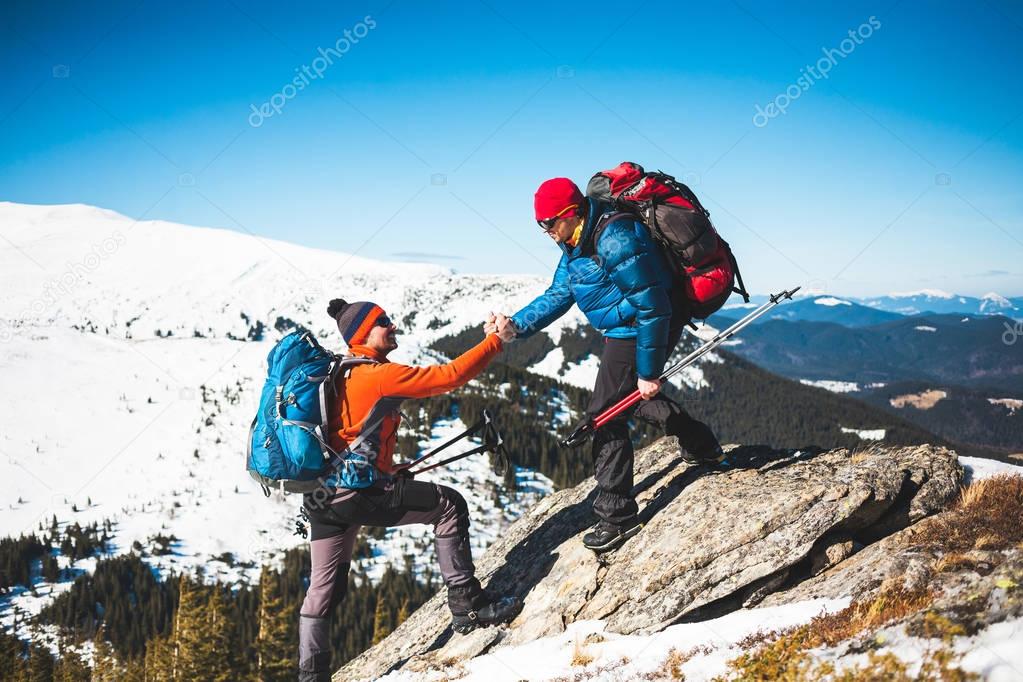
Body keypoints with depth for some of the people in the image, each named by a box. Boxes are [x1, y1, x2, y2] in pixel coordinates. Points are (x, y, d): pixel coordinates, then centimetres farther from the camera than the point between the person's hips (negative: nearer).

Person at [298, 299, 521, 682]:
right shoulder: (380, 375, -10)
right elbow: (450, 376, -13)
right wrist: (495, 341, -6)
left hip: (323, 497, 9)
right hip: (361, 491, -9)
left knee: (324, 588, 16)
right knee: (449, 506, 1)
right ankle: (467, 605, 3)